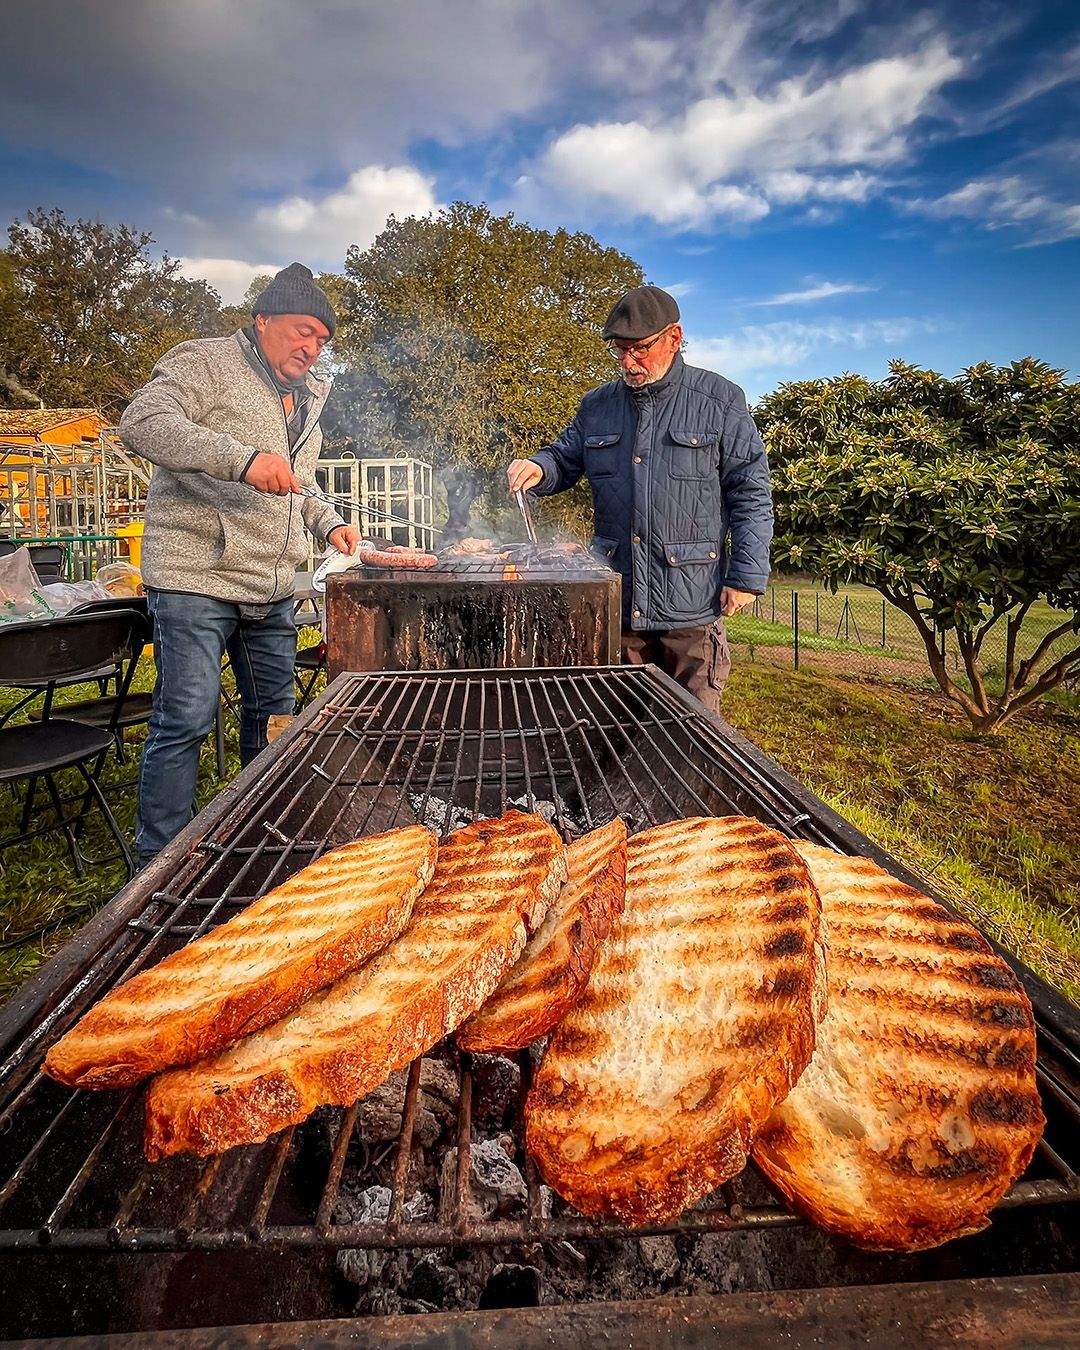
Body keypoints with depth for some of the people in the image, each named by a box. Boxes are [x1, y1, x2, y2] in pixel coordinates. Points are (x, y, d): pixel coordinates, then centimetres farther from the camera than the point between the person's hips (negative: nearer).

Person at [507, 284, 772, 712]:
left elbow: (750, 494, -2)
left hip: (691, 610, -4)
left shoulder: (720, 400, 0)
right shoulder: (597, 406, 12)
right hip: (616, 605, 4)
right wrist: (537, 468, -3)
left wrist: (747, 576, -9)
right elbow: (564, 460, 22)